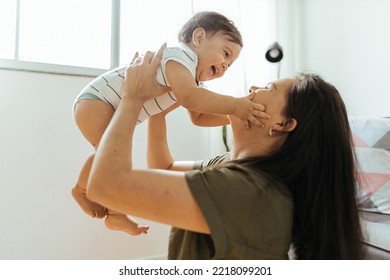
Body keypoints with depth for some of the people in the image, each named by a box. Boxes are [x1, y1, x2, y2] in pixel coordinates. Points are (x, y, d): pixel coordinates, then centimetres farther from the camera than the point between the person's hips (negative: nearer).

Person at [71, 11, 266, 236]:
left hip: (115, 113, 10)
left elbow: (198, 117, 11)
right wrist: (234, 105, -40)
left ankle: (115, 215, 27)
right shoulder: (181, 55, -22)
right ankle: (82, 189, 7)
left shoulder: (194, 81, 9)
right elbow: (187, 96, -41)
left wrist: (231, 117, -2)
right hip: (95, 101, -10)